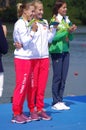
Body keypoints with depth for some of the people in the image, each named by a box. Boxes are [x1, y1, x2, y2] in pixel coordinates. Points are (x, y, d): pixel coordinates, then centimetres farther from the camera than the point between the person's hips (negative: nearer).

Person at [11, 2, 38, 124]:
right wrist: (33, 31, -14)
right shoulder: (20, 24, -12)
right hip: (22, 58, -9)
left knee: (25, 86, 8)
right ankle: (16, 114, 1)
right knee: (21, 85, -5)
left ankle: (20, 112, 14)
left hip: (27, 57, 9)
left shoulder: (27, 24, 16)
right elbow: (25, 41, -16)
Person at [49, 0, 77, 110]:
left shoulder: (67, 20, 11)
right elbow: (54, 37, -15)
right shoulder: (54, 20, -7)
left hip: (65, 51, 6)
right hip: (56, 51, -6)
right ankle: (55, 102, 3)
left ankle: (60, 100, 13)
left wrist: (71, 32, -8)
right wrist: (67, 31, -19)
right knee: (57, 77, -3)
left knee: (63, 77, 6)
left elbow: (70, 38, 13)